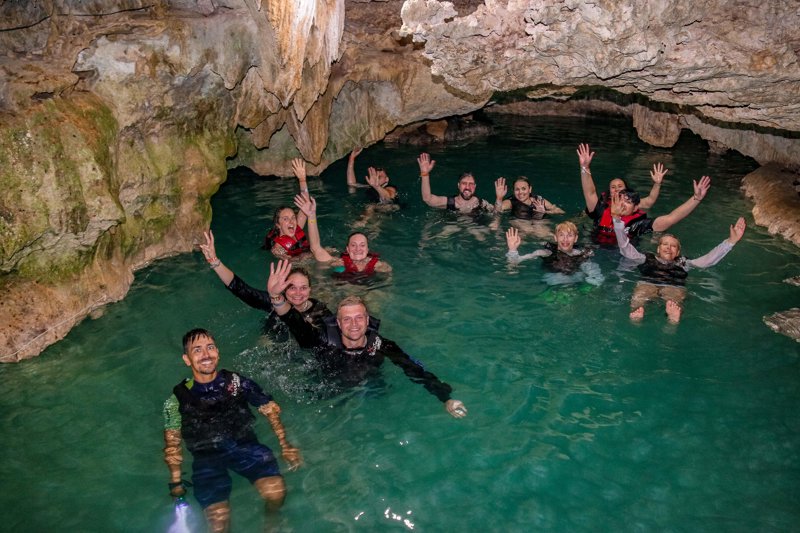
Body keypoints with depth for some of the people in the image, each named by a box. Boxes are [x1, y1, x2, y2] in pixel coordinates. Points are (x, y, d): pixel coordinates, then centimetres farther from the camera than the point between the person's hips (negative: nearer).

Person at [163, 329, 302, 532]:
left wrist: (285, 444, -3)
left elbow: (270, 409, 7)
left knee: (276, 493, -25)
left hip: (245, 445, 1)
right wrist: (176, 482, -4)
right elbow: (172, 444, 6)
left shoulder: (236, 382, 5)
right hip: (206, 457, 0)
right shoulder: (178, 398, 4)